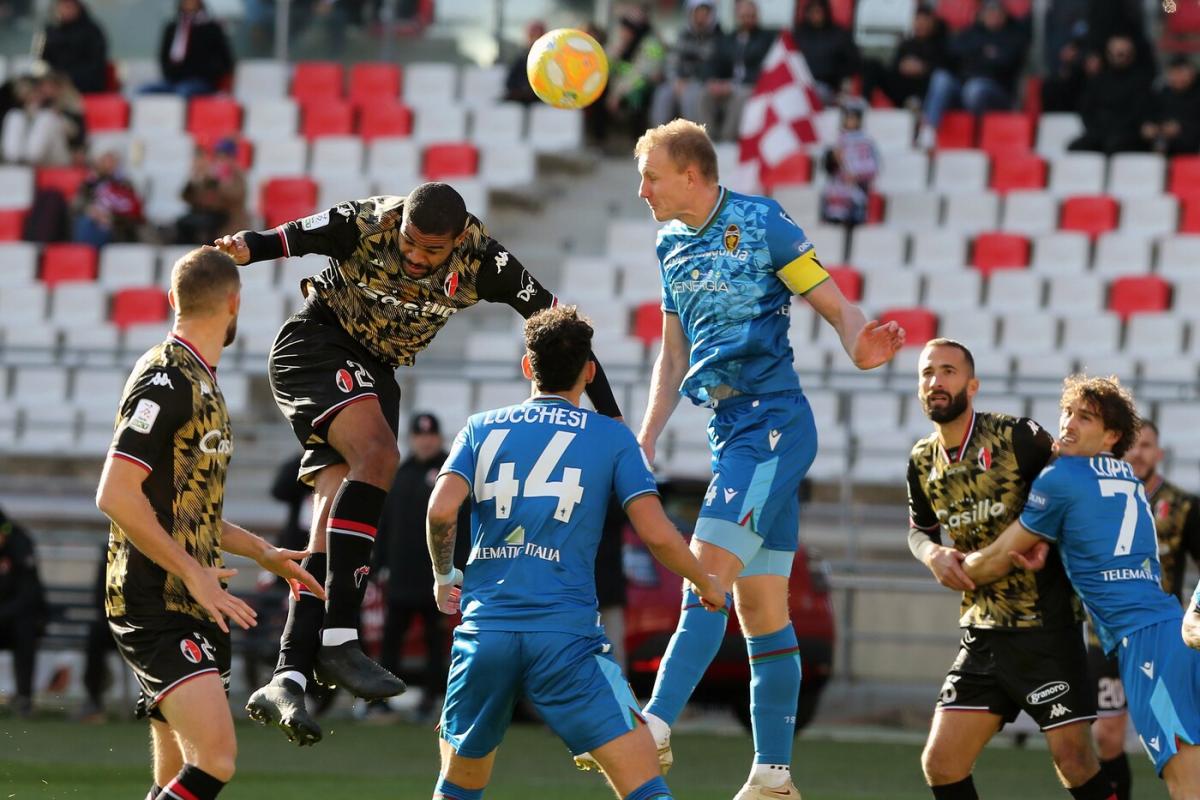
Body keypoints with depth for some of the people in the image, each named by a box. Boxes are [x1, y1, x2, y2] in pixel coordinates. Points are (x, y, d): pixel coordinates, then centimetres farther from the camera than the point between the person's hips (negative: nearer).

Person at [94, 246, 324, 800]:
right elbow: (116, 496, -21)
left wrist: (263, 553, 25)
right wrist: (193, 572, -19)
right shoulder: (165, 379, -13)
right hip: (154, 606, -10)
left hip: (195, 608, 10)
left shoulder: (200, 382, 18)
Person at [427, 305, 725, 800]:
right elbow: (657, 535, -1)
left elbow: (442, 510, -2)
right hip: (568, 632, -3)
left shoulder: (481, 429, 14)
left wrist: (444, 577, 16)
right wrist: (706, 584, 17)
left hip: (484, 627, 3)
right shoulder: (611, 437, 8)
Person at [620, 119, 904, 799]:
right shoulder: (673, 246, 15)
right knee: (760, 607, 7)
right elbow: (673, 358, 22)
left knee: (708, 576, -18)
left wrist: (859, 349, -30)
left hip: (772, 420, -8)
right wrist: (644, 444, 16)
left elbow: (838, 307, -9)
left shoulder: (761, 224, -8)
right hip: (728, 429, 8)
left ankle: (657, 725, -26)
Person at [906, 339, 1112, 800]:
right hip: (982, 635, 6)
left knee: (1072, 758, -9)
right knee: (940, 763, 0)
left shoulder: (1017, 437, -11)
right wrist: (933, 554, 0)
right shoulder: (923, 462, 6)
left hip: (1045, 628, -6)